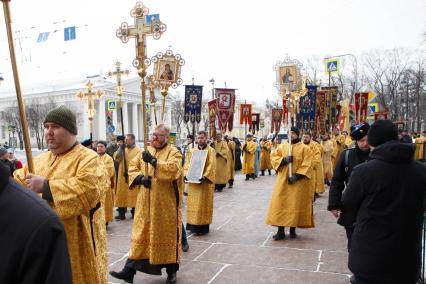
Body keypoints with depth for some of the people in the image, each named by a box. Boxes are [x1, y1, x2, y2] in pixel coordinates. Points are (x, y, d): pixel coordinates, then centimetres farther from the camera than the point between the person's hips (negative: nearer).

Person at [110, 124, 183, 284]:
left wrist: (153, 161, -29)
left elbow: (172, 170, -23)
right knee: (141, 234, 8)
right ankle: (129, 270, 14)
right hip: (146, 203, 4)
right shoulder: (146, 151, 10)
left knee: (167, 235, 5)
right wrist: (140, 177, -10)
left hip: (166, 204, -4)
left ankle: (171, 271, 21)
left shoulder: (174, 153, -5)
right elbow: (132, 168, 9)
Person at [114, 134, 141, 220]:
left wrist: (130, 171, -18)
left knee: (133, 194, 2)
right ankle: (121, 213, 12)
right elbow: (116, 158, 0)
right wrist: (120, 149, -12)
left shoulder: (138, 150, -6)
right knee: (122, 194, 6)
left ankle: (134, 213, 13)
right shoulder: (123, 149, 11)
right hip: (122, 175, 5)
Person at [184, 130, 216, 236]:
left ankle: (203, 226, 6)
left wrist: (205, 177, -25)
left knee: (203, 204, 0)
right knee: (193, 204, 8)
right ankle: (194, 225, 17)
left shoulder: (210, 150, -4)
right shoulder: (192, 151, 12)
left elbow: (211, 165, -13)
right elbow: (187, 164, 11)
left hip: (205, 182, -5)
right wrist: (186, 174, -6)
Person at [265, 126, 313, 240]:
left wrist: (296, 176, -17)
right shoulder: (282, 146, 8)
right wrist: (284, 160, -15)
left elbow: (307, 165, -8)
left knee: (295, 204, 2)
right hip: (283, 180, 3)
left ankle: (293, 229, 14)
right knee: (280, 204, -1)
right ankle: (281, 231, 4)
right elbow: (273, 157, 3)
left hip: (298, 182, -2)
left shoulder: (305, 148, -2)